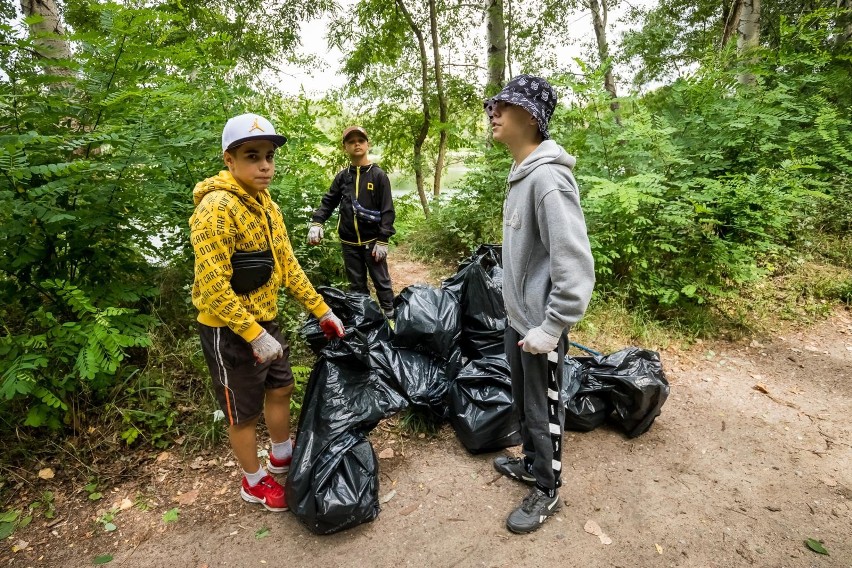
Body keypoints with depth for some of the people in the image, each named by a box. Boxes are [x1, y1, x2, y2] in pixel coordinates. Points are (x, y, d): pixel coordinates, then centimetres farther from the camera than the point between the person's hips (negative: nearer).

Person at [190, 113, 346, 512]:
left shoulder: (266, 205, 5)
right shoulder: (217, 207, -23)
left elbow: (287, 265, 8)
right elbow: (212, 287, -26)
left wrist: (321, 310, 5)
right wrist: (253, 334, -25)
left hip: (264, 321, 8)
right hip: (229, 330, -8)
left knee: (280, 388, 21)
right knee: (245, 411, 10)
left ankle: (282, 456, 46)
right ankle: (253, 482, 34)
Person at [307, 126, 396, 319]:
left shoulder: (378, 175, -4)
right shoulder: (342, 176, 6)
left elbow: (387, 210, -7)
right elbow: (328, 201, 8)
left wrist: (383, 240, -13)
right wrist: (316, 222, -11)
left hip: (372, 240, -3)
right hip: (349, 242, 4)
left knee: (381, 281, 6)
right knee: (356, 284, 13)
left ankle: (389, 315, 18)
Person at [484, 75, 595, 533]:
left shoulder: (548, 177, -24)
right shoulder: (520, 174, 7)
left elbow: (576, 267, -29)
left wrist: (549, 329, -24)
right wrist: (518, 313, 19)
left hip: (540, 326, -9)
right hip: (516, 318, 9)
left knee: (543, 411, 11)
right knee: (522, 403, 24)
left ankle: (547, 491, 33)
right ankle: (531, 464, 47)